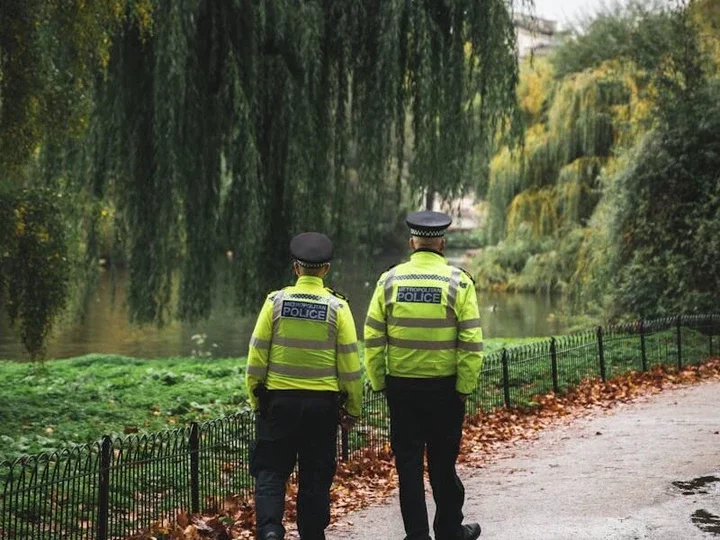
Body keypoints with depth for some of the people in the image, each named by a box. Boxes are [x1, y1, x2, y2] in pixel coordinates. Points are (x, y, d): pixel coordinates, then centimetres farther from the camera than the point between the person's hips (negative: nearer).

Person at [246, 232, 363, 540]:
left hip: (279, 399, 0)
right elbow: (349, 364, -3)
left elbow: (257, 357, -2)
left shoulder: (276, 302, -4)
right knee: (316, 476, 11)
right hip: (323, 402, 0)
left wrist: (256, 399, 9)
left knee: (271, 471, 7)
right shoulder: (337, 307, -4)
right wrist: (353, 408, 7)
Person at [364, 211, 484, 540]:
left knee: (408, 463, 8)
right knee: (443, 462, 12)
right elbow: (471, 343, -9)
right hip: (444, 386, -1)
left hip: (401, 386, 1)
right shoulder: (459, 282, -5)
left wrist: (378, 383, 7)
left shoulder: (390, 280, -1)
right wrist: (465, 388, -2)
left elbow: (372, 338, -1)